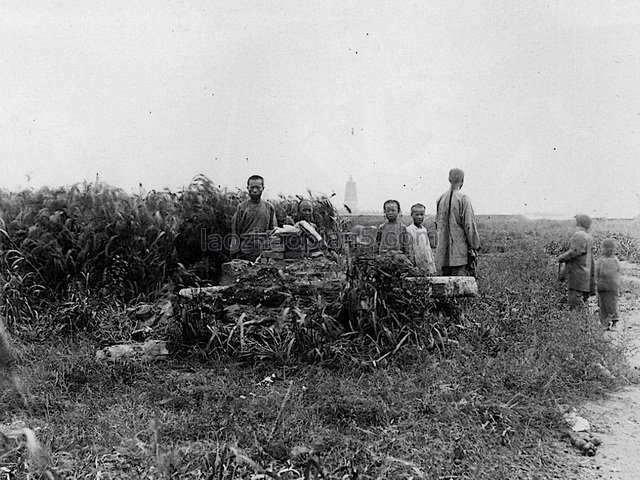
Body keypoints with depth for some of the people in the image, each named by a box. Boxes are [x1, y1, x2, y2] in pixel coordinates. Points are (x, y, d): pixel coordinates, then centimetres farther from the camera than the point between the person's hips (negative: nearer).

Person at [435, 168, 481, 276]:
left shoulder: (441, 199, 7)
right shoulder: (463, 199, -11)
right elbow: (469, 224, -11)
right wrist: (475, 247, -4)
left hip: (443, 249, 6)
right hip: (460, 249, -6)